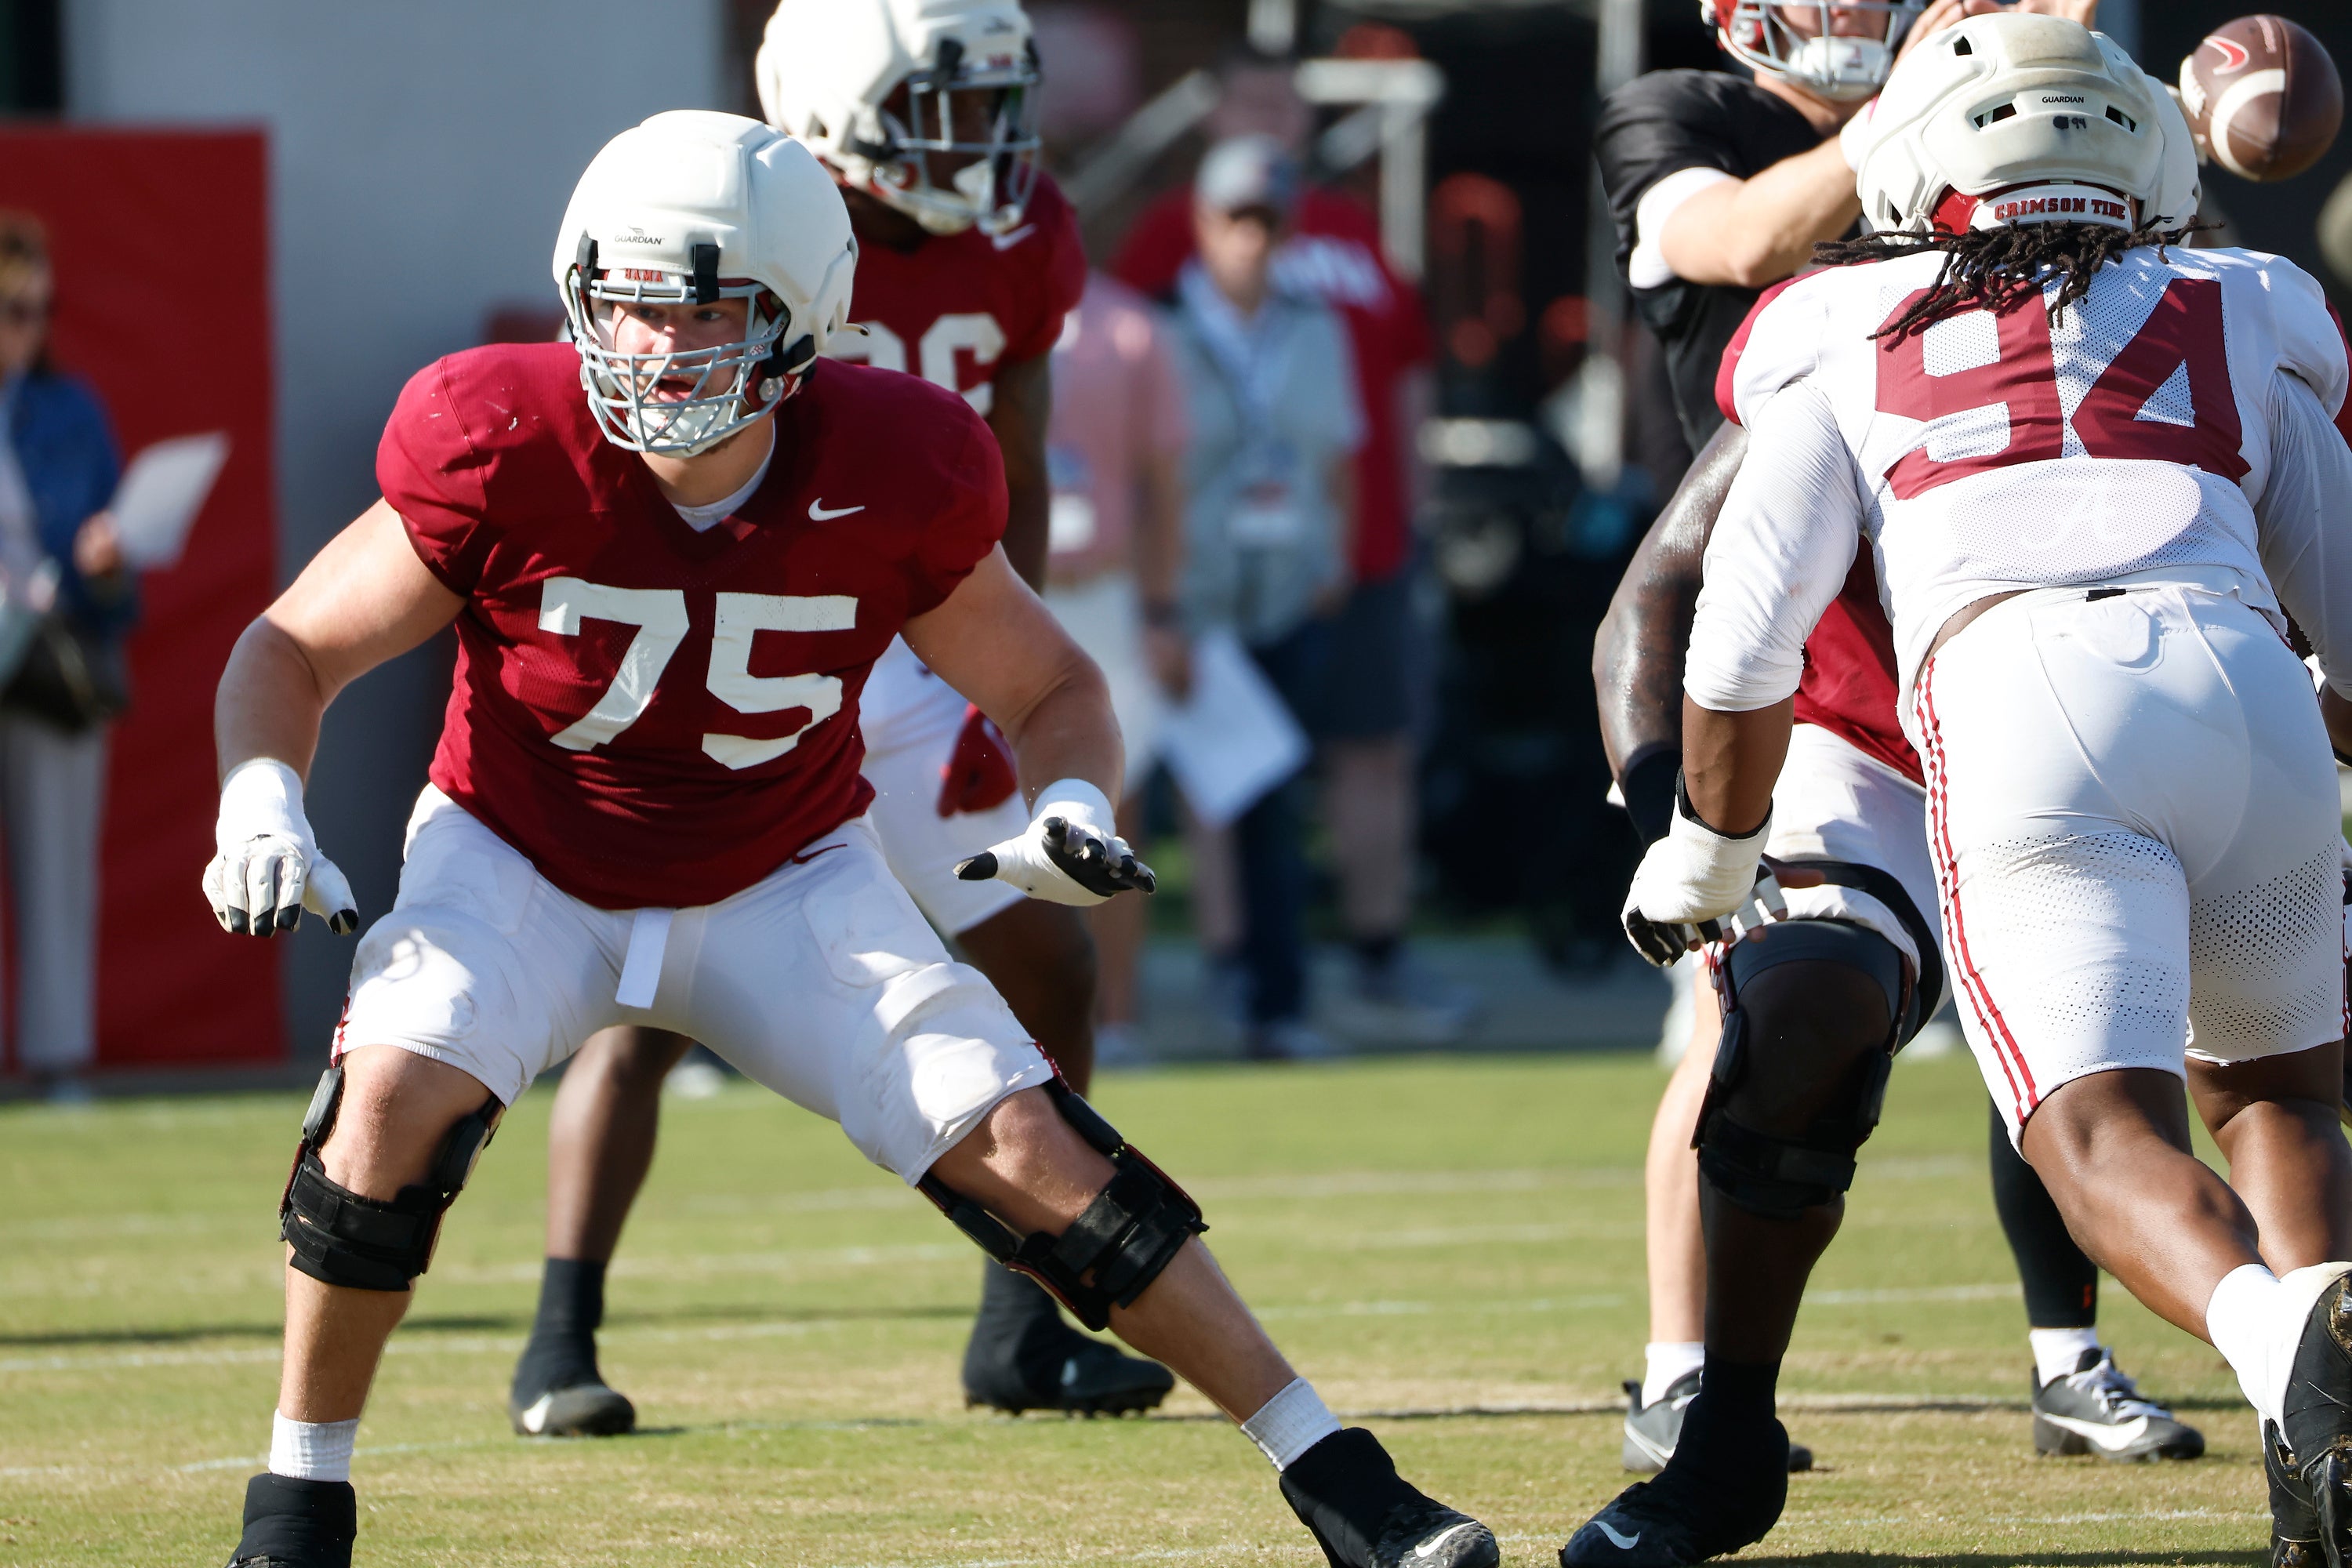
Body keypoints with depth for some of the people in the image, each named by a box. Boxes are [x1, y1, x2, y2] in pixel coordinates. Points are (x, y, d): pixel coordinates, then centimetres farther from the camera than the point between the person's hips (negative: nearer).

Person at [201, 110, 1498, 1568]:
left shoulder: (894, 478, -19)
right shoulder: (505, 449, -24)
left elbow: (1053, 690, -2)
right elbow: (297, 647, -9)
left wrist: (1075, 808, -23)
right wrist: (262, 809, -28)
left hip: (784, 882, 1)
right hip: (524, 867, -1)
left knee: (1024, 1147, -11)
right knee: (397, 1093, -30)